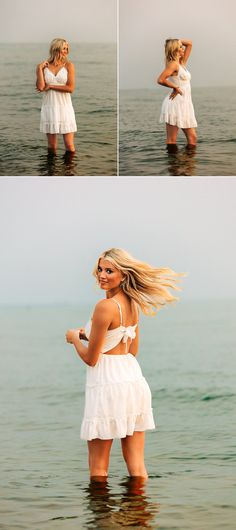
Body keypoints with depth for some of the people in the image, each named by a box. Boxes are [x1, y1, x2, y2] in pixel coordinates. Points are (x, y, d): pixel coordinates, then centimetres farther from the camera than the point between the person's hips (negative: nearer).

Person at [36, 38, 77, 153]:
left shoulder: (68, 65, 0)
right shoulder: (43, 66, 2)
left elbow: (70, 88, -10)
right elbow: (40, 87, -9)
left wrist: (50, 86, -8)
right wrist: (40, 68, -10)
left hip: (65, 108, -1)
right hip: (49, 108, 1)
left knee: (70, 147, -4)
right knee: (52, 147, 6)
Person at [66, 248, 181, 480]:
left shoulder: (105, 306, -17)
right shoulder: (133, 304, 8)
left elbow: (90, 358, -13)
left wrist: (74, 338, 6)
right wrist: (89, 334, 20)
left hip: (107, 385, -8)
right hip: (135, 381, 8)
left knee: (98, 468, 3)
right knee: (137, 466, 10)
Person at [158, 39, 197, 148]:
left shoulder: (182, 63, 16)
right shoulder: (173, 64, -9)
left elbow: (189, 43, 25)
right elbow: (160, 80, -22)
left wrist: (178, 41, 14)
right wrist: (175, 87, -10)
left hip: (185, 104, 9)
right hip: (176, 103, -9)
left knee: (192, 138, 4)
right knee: (171, 140, -6)